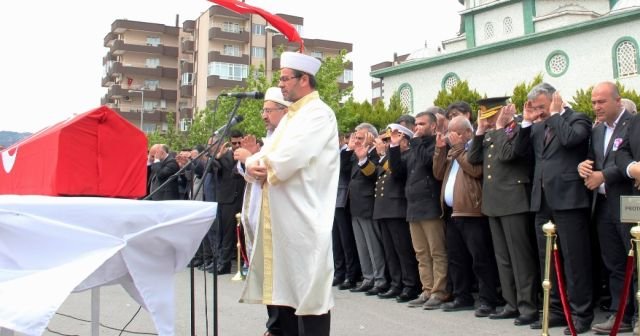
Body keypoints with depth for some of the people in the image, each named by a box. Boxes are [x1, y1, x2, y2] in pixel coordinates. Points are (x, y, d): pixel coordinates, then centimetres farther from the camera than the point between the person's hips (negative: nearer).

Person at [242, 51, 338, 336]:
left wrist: (263, 167, -4)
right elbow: (266, 154, 16)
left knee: (308, 286, -5)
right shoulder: (291, 117, 21)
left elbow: (289, 158, -21)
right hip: (281, 215, 9)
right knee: (284, 284, 13)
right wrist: (254, 163, -6)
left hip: (304, 216, -9)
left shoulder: (319, 113, -8)